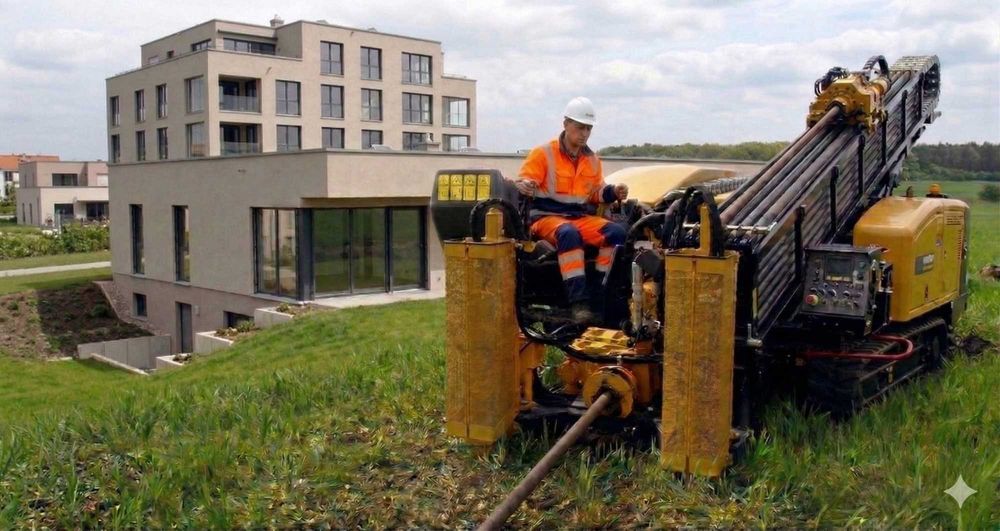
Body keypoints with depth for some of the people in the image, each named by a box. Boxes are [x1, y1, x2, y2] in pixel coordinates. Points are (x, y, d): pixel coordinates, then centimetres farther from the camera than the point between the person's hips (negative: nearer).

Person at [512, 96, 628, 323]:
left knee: (616, 232, -19)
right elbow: (523, 181, -8)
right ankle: (578, 301, -41)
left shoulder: (592, 160, 13)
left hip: (581, 217, 6)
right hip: (547, 216, -5)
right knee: (569, 234, -39)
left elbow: (596, 192, 20)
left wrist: (613, 192, 0)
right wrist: (525, 186, -33)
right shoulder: (543, 153, -4)